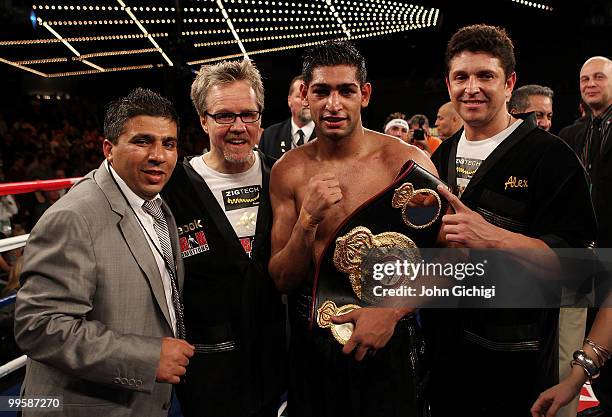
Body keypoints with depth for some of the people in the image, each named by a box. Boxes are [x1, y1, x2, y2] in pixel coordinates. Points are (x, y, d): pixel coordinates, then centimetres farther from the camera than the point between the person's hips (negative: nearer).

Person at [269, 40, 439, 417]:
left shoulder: (406, 161, -11)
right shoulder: (288, 171, -4)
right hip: (310, 342, 2)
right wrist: (308, 219, -20)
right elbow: (283, 281, -4)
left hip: (388, 339, -2)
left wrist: (392, 310, -20)